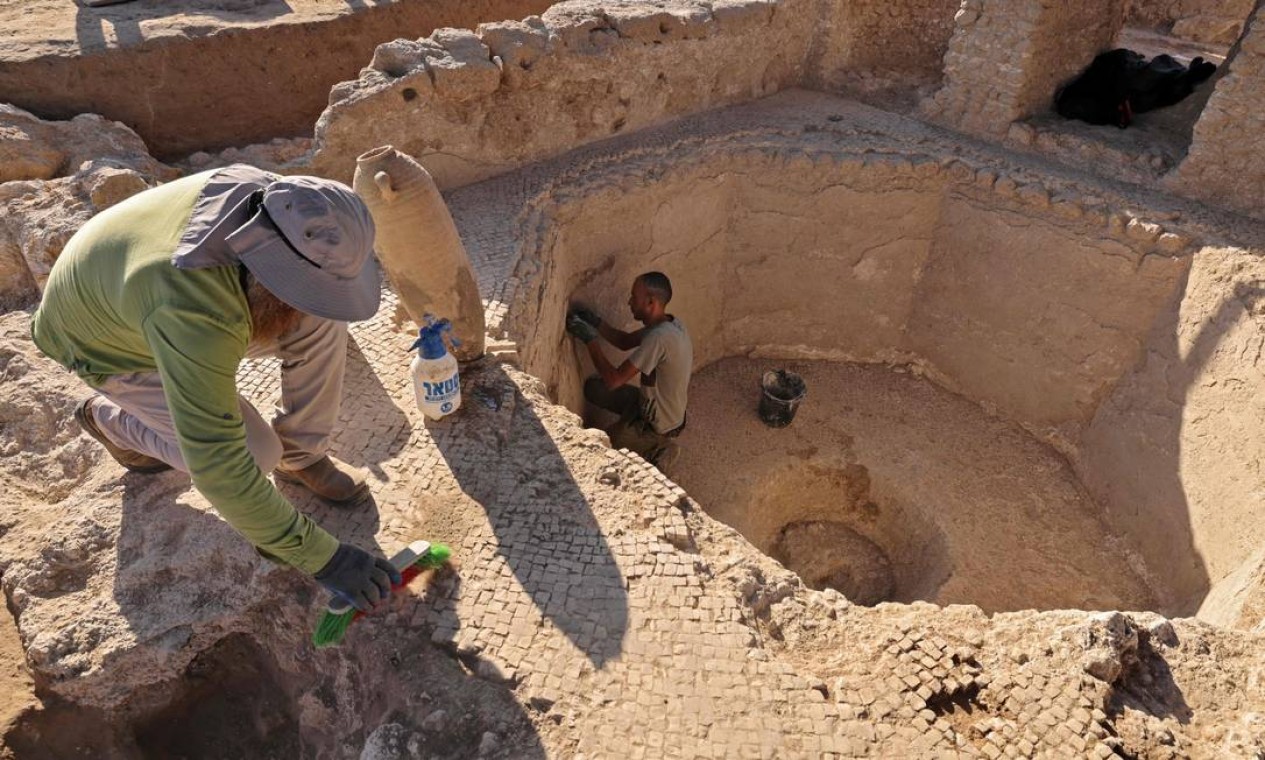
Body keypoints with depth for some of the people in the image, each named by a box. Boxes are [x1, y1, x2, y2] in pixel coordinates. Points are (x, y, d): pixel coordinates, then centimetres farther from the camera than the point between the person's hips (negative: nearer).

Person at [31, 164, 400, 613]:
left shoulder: (263, 191, -29)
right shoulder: (199, 322, -46)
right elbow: (218, 468, -43)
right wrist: (320, 557, -38)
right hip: (110, 341, -5)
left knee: (323, 325, -20)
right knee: (257, 452, -17)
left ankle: (301, 457, 0)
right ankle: (110, 418, 10)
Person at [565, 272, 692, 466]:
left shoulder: (659, 337, -34)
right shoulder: (670, 324, -5)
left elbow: (613, 380, -32)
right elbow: (625, 341, 9)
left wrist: (590, 339, -25)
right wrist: (596, 322, -6)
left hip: (659, 425, -8)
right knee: (593, 387, 12)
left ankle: (655, 449, 5)